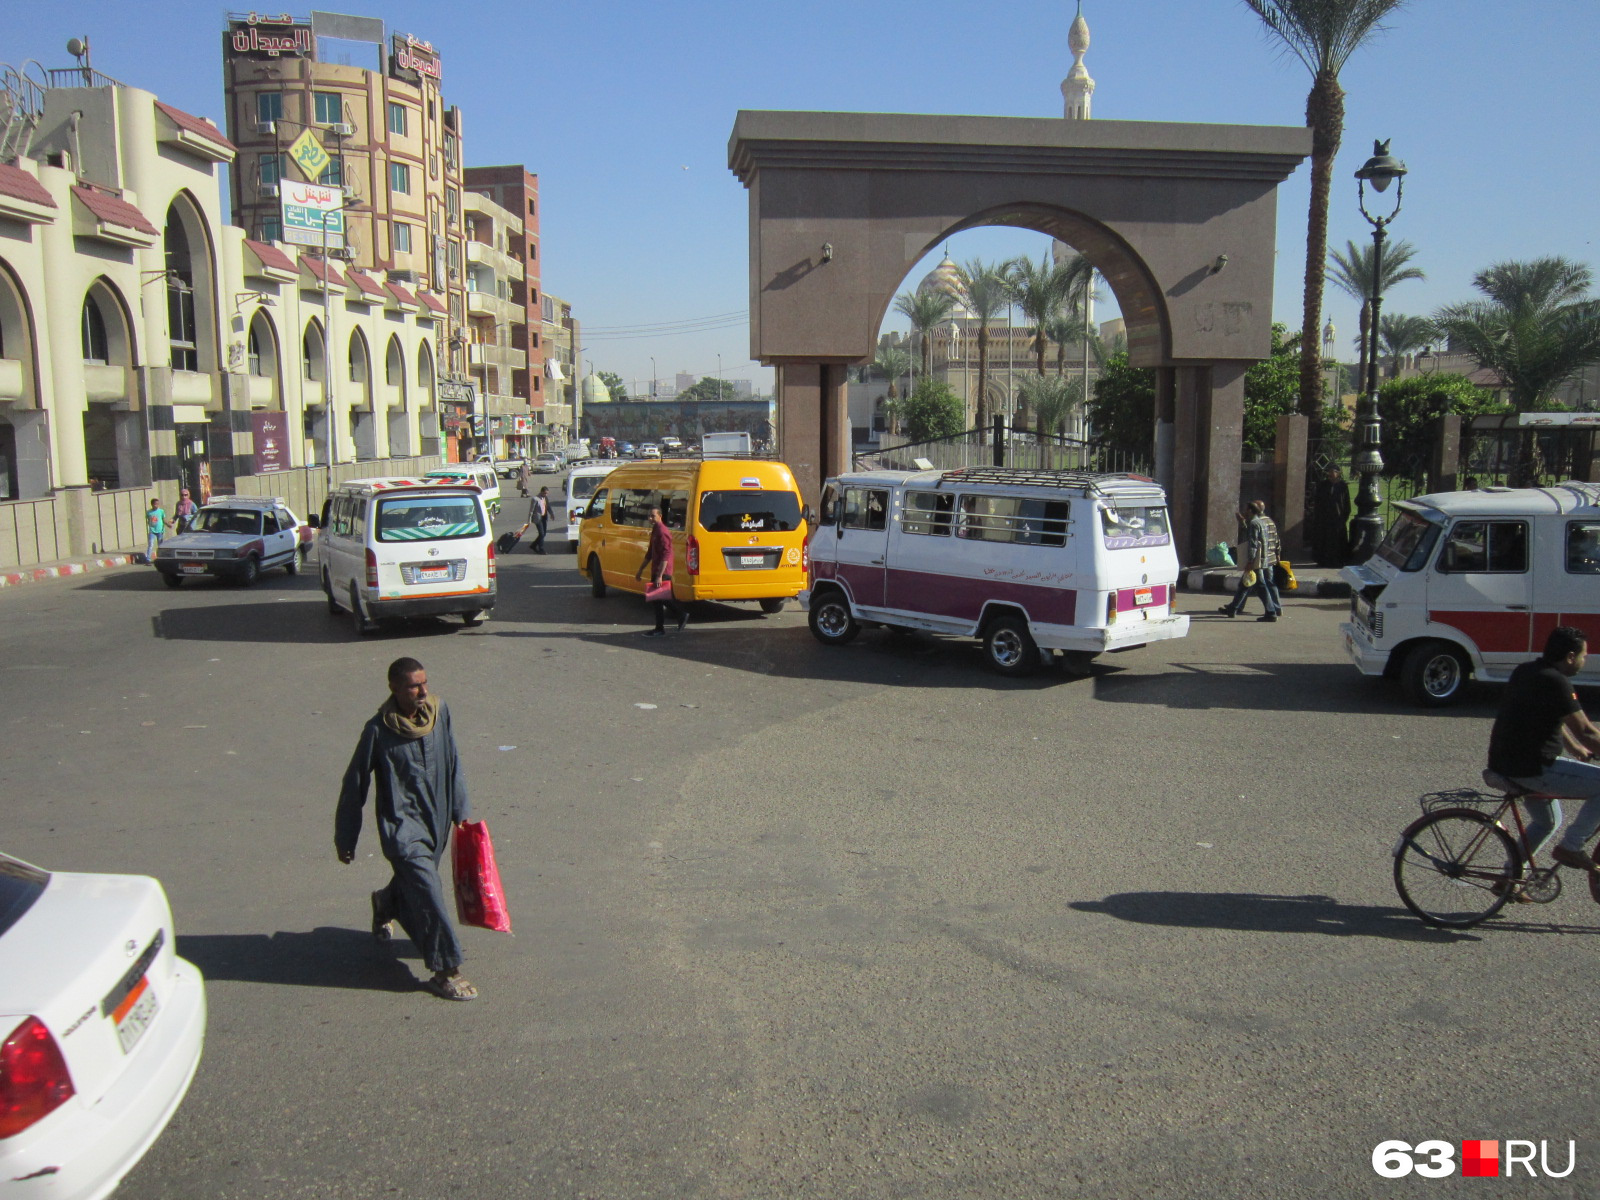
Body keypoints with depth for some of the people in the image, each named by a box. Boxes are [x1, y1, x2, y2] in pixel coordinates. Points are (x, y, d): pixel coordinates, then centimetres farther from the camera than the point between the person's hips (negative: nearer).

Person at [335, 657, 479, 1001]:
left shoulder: (439, 711, -4)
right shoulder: (379, 730, -17)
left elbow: (453, 764, 9)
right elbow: (355, 785, -7)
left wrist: (461, 811, 12)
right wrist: (345, 838, -2)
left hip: (437, 820, 6)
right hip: (402, 823, -6)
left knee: (413, 882, 24)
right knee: (427, 892, -15)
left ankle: (385, 903, 58)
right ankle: (445, 972, -8)